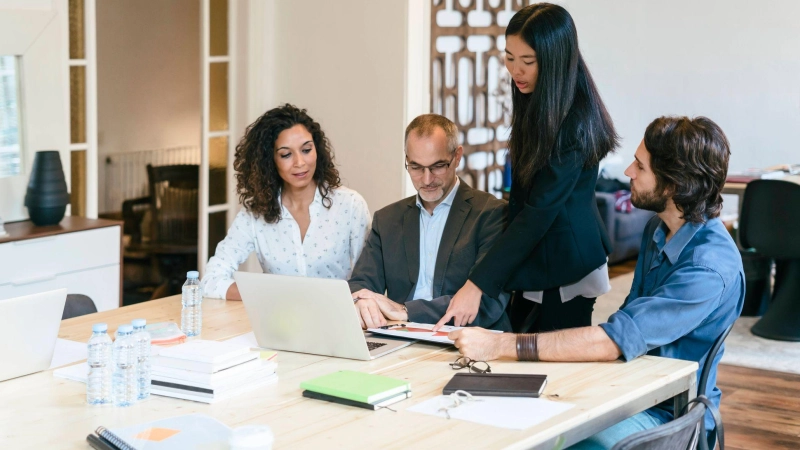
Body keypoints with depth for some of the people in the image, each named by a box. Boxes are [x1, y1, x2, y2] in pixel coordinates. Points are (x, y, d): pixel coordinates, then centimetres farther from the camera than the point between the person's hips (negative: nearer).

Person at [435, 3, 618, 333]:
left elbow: (539, 211, -24)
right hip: (537, 260, 8)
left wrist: (478, 284, -27)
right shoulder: (535, 104, 6)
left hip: (563, 269, -8)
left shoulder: (574, 121, -21)